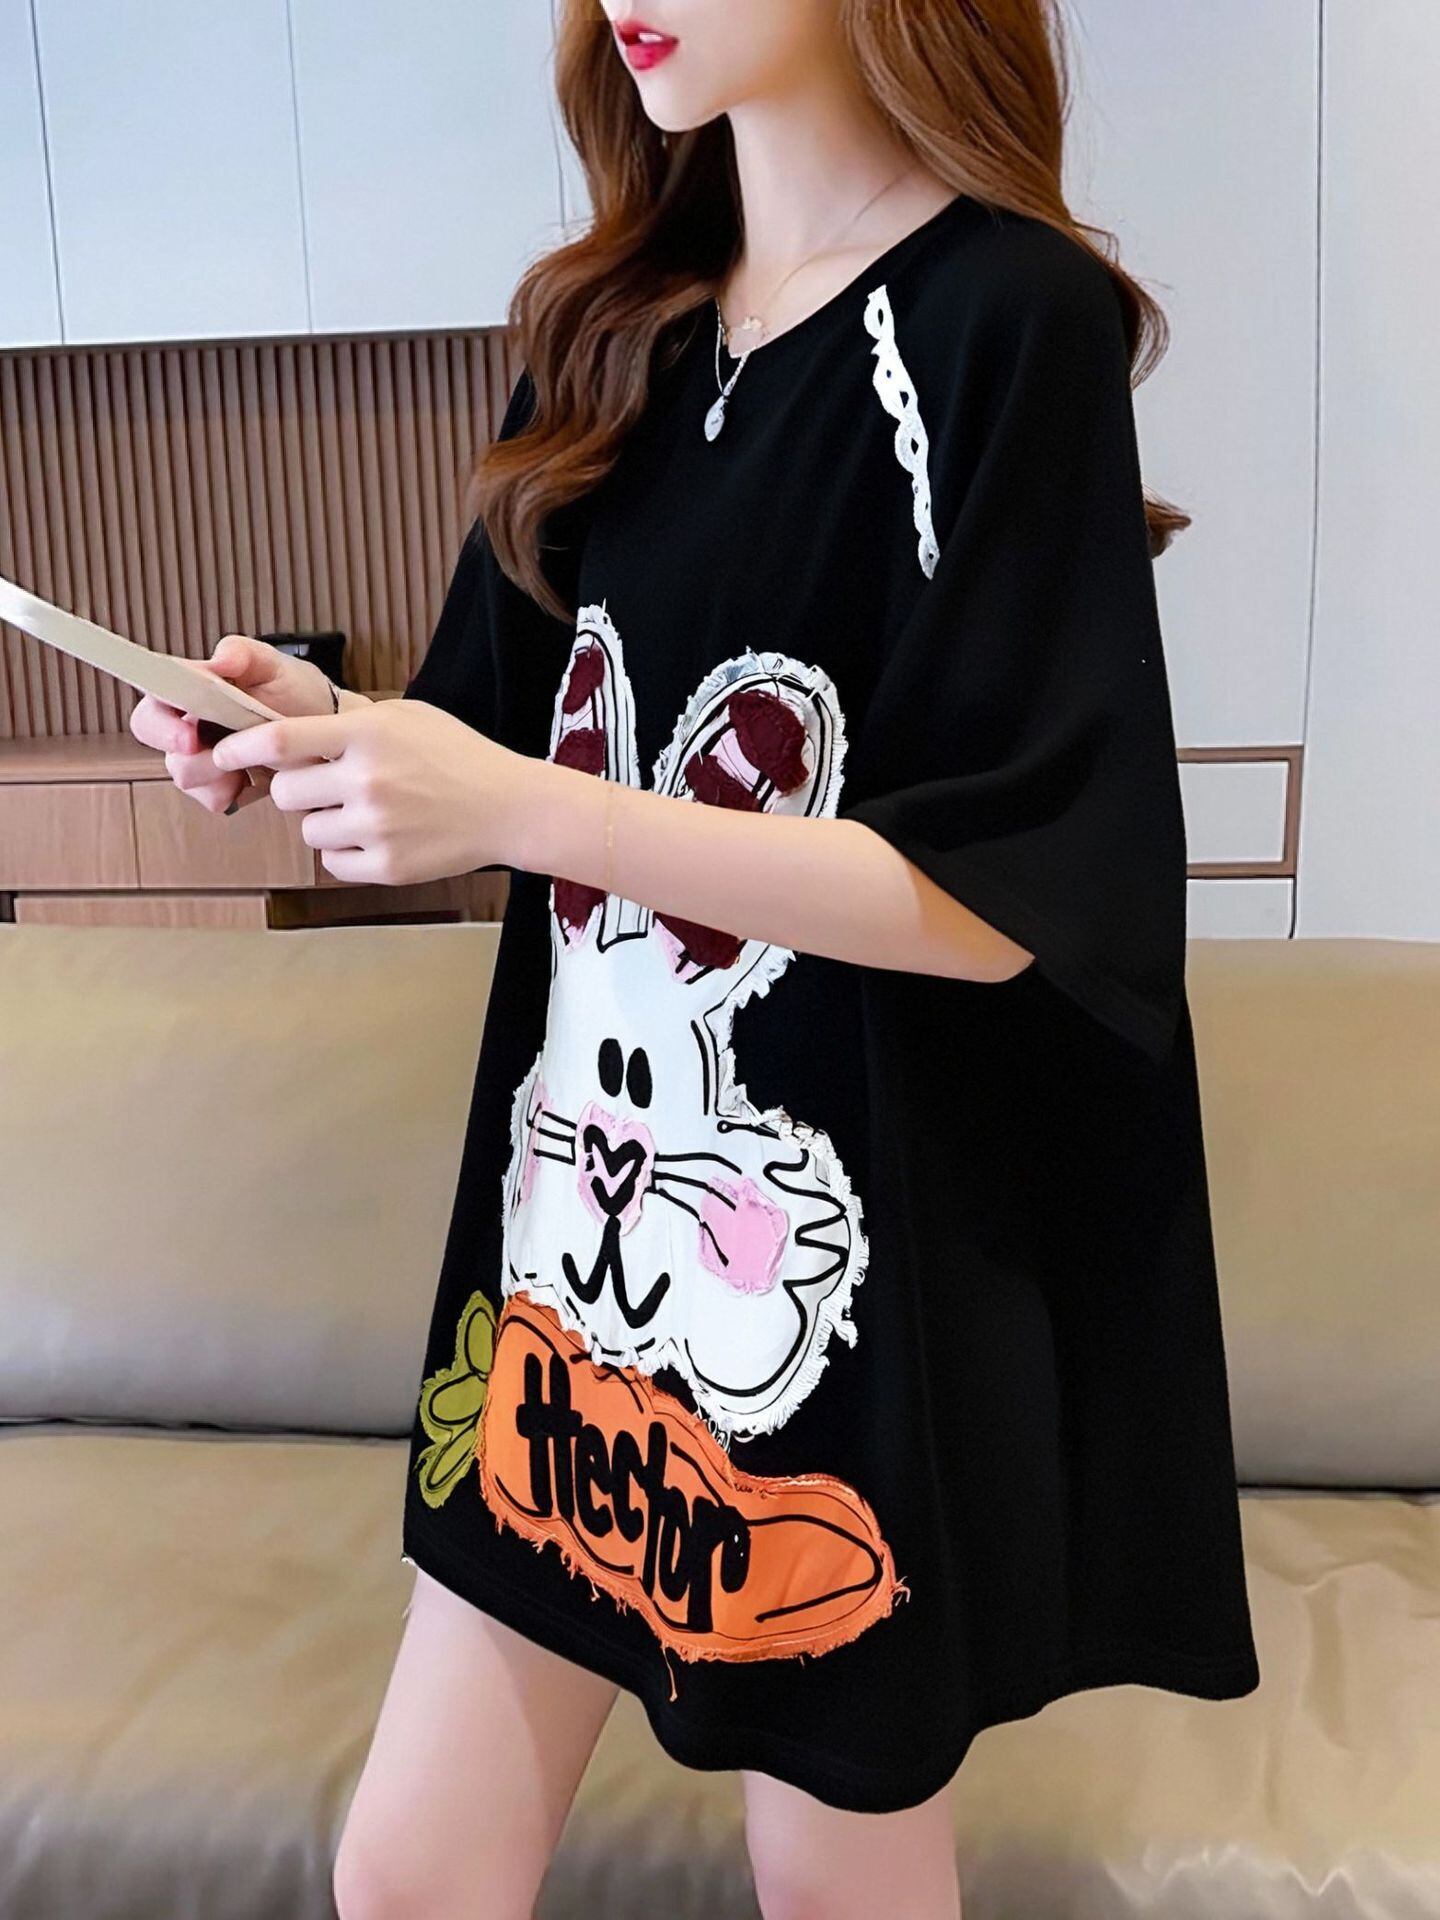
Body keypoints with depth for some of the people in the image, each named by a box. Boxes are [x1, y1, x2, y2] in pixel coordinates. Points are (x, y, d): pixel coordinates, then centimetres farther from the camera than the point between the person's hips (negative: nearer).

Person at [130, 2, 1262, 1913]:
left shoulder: (1010, 321, -11)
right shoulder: (611, 329, 9)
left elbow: (1003, 894, -18)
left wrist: (510, 808, -24)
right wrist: (329, 738, -8)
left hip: (857, 1265, -5)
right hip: (583, 1216, 6)